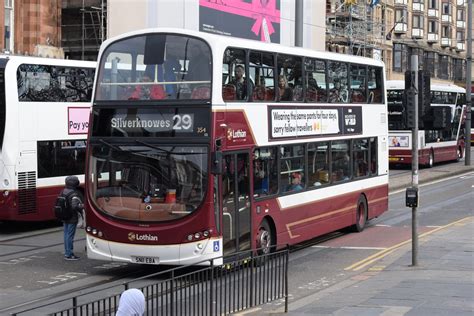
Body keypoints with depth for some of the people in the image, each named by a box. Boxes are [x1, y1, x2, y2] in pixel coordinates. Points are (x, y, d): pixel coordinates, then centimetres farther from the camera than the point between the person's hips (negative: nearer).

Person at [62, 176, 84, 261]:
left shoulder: (63, 192, 7)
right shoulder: (74, 194, -19)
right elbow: (75, 206, -29)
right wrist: (82, 206, -14)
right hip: (72, 218, -8)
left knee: (66, 235, 15)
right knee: (70, 236, -4)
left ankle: (67, 253, 23)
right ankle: (69, 254, 0)